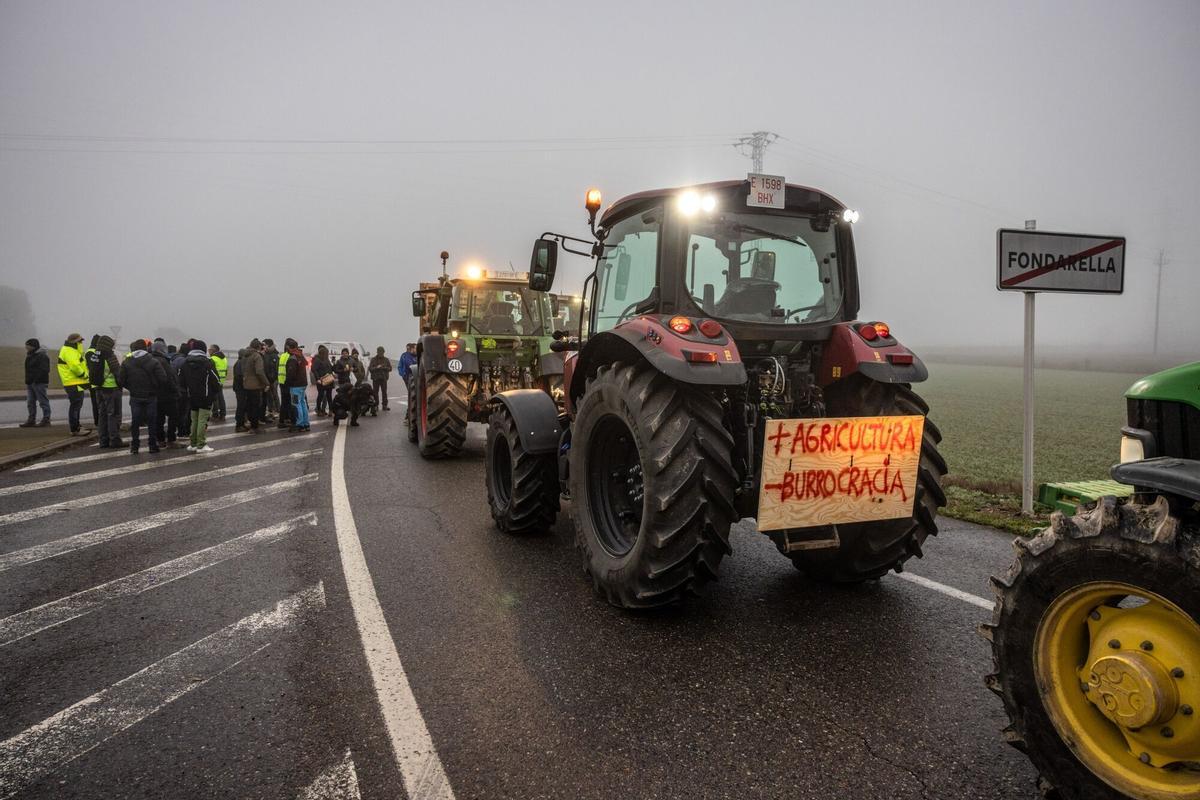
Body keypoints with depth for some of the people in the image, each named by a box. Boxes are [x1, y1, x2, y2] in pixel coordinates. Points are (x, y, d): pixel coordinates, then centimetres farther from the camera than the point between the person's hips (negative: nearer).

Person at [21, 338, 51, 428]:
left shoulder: (42, 356, -12)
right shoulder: (30, 356, 19)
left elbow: (44, 370, -20)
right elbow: (28, 370, 24)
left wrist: (36, 380, -22)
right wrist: (27, 382, 17)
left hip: (39, 383, -10)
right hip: (30, 383, 10)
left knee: (43, 401, -4)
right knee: (30, 402, 10)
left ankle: (46, 419, 0)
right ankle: (31, 420, 15)